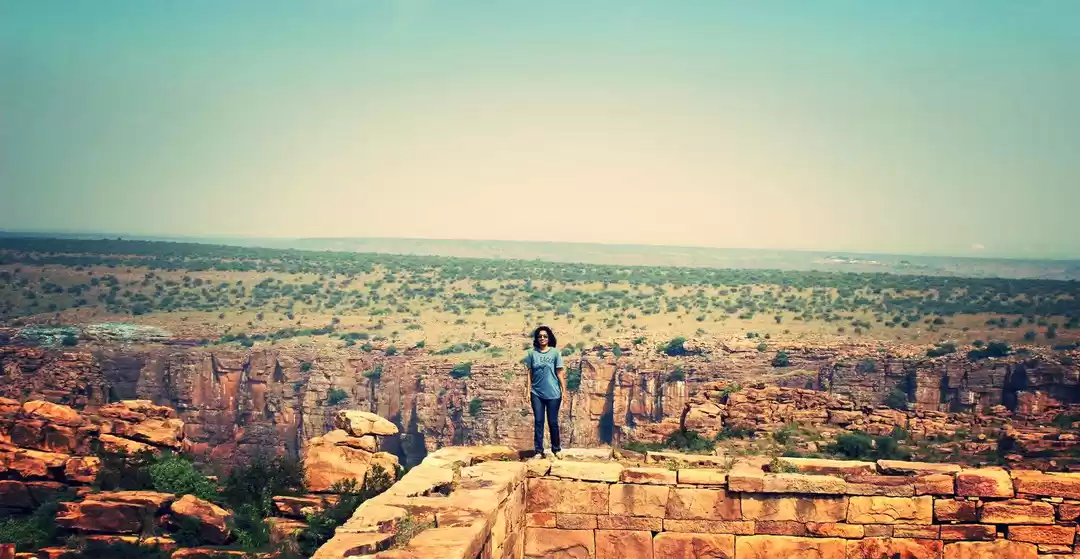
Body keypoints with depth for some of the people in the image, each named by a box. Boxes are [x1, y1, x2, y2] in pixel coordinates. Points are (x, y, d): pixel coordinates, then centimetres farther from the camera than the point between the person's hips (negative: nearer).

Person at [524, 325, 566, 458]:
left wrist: (564, 390, -3)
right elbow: (529, 373, 6)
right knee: (538, 422, 3)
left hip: (553, 393, -2)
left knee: (553, 422, 5)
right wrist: (528, 390, 2)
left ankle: (556, 450, 16)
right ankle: (539, 451, 6)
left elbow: (559, 373, -1)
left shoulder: (555, 352, -2)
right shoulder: (532, 353, 3)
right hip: (537, 393, 2)